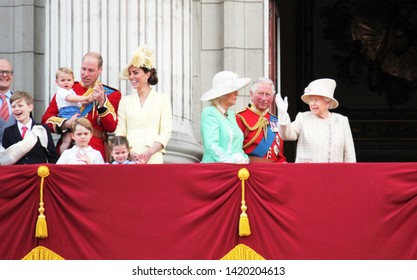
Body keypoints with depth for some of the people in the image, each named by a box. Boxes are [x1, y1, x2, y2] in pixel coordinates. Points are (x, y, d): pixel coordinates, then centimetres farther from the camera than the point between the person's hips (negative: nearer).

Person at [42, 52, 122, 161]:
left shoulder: (111, 94, 11)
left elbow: (111, 127, -1)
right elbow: (46, 119, 9)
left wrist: (102, 102, -11)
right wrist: (66, 124, -9)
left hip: (95, 149, -1)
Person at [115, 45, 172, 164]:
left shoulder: (162, 99, 9)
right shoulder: (125, 101, 15)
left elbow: (166, 132, 2)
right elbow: (119, 133, 9)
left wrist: (149, 152, -12)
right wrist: (130, 153, -9)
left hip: (153, 158, -2)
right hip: (129, 159, 2)